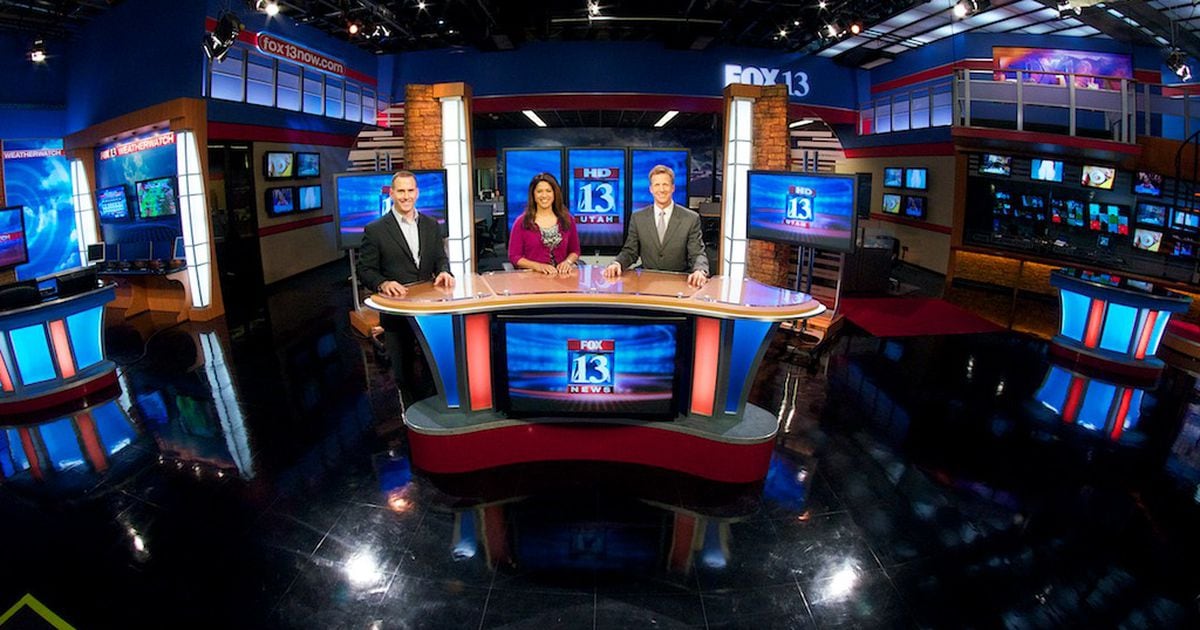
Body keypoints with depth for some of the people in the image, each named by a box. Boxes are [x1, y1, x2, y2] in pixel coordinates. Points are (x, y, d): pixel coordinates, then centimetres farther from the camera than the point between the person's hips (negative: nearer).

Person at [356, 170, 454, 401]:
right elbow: (365, 270, -3)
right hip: (397, 311, -3)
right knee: (404, 371, 5)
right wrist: (383, 284, -23)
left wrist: (444, 271, -11)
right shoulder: (375, 230, -4)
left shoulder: (431, 225, 9)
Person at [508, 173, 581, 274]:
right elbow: (514, 256, 1)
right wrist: (538, 266, -13)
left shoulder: (567, 219, 8)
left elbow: (574, 250, 16)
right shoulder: (522, 222, 1)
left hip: (562, 274, 2)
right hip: (531, 276, -2)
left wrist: (568, 262, -5)